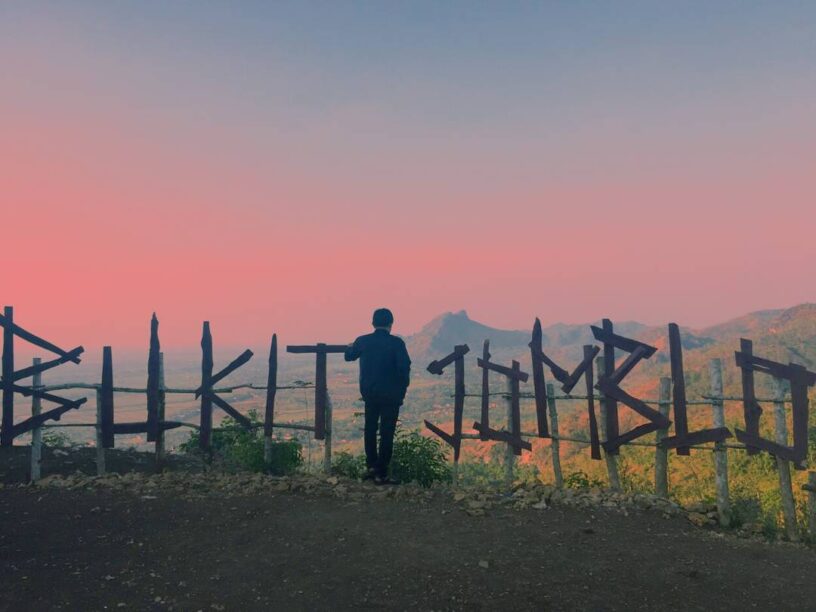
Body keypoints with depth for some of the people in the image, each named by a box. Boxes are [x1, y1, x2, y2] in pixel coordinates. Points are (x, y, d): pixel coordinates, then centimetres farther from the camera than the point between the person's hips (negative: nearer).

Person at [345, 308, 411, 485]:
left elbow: (349, 356, 17)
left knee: (370, 429, 21)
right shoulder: (396, 343, -14)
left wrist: (349, 347, 40)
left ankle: (371, 465, 22)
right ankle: (381, 474, 5)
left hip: (369, 392, 4)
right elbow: (404, 367, -18)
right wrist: (403, 387, -1)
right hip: (391, 395, -3)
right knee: (387, 433, 4)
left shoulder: (363, 341, -2)